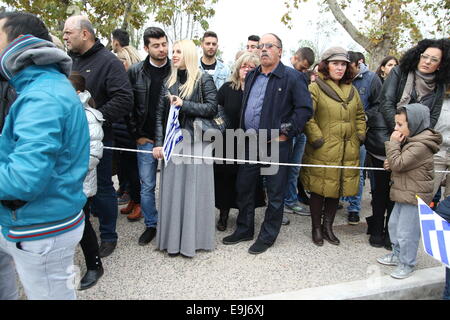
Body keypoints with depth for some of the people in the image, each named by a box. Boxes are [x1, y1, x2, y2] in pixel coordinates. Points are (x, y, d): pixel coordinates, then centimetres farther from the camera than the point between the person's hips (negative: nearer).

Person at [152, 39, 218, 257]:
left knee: (193, 188, 2)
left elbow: (212, 108, -10)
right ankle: (173, 239, 20)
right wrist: (158, 143, -2)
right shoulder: (169, 82, 12)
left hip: (195, 141, -4)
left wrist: (183, 104, -14)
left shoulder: (204, 80, 0)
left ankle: (193, 239, 16)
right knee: (173, 189, 7)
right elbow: (160, 114, 7)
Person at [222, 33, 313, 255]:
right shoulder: (251, 76, 14)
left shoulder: (292, 77, -6)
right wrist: (244, 134, 14)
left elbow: (305, 108, -10)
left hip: (276, 144, -6)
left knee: (275, 193, 5)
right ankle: (244, 230, 31)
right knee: (244, 187, 14)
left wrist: (287, 132, -13)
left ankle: (267, 237, 22)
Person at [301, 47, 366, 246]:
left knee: (337, 189, 13)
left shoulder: (352, 90, 15)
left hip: (347, 152, 6)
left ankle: (328, 226, 29)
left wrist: (360, 135, 12)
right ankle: (316, 228, 21)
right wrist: (316, 139, -17)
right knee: (319, 190, 4)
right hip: (323, 151, -6)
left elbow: (360, 115, 24)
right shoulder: (315, 88, -5)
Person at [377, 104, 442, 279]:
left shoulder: (420, 146, -23)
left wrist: (393, 143, -17)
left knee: (406, 231, 0)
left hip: (414, 196, -10)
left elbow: (398, 164, -24)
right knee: (394, 224, 20)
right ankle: (397, 254, 37)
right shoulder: (411, 140, 10)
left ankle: (407, 264, 17)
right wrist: (391, 164, 2)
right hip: (404, 193, 10)